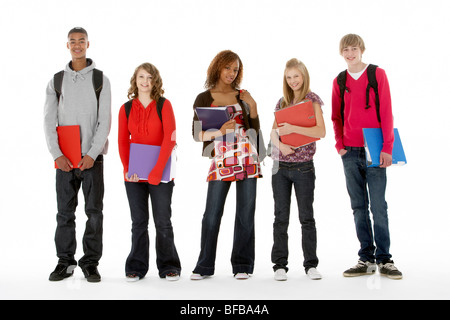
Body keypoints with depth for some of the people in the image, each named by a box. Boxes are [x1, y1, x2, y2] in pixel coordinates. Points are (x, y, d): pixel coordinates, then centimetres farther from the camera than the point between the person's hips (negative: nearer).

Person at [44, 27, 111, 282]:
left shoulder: (101, 80, 4)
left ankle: (91, 263, 9)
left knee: (94, 211, 0)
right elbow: (49, 121, 4)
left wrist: (92, 154, -12)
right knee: (65, 211, 4)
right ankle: (65, 262, 14)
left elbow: (105, 121, -2)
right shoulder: (57, 81, 10)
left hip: (92, 156, -1)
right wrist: (57, 154, -8)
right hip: (65, 158, 1)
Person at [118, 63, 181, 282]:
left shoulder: (164, 105, -1)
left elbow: (170, 139, -9)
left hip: (160, 174, -2)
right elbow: (123, 142, 5)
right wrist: (128, 169, -11)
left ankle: (169, 267, 13)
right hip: (134, 174, 2)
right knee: (138, 222, 6)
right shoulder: (126, 109, 8)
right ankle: (136, 267, 14)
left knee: (162, 222, 2)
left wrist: (157, 170, -16)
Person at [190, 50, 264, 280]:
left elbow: (254, 129, 8)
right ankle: (205, 266, 9)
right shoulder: (204, 99, 7)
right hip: (221, 161, -2)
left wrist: (252, 106, -5)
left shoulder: (243, 96, 12)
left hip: (247, 159, 2)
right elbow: (196, 134, 1)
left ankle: (242, 265, 12)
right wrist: (218, 131, -15)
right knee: (212, 214, -4)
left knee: (245, 213, 2)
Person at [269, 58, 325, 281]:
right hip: (280, 166, 4)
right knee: (281, 217, 5)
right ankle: (280, 265, 11)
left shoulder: (312, 100, -2)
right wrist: (279, 144, -11)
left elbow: (321, 132, -13)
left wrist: (293, 128, -23)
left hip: (303, 167, -4)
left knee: (307, 217, 3)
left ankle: (311, 264, 12)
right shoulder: (282, 102, 11)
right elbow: (273, 131, 10)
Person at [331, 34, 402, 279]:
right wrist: (340, 145, 2)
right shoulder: (339, 81, 11)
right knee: (359, 207, 5)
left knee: (378, 206, -4)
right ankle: (366, 259, 12)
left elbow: (386, 112, -2)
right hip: (350, 152, 3)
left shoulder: (377, 74, 2)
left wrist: (386, 148, -9)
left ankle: (384, 259, 5)